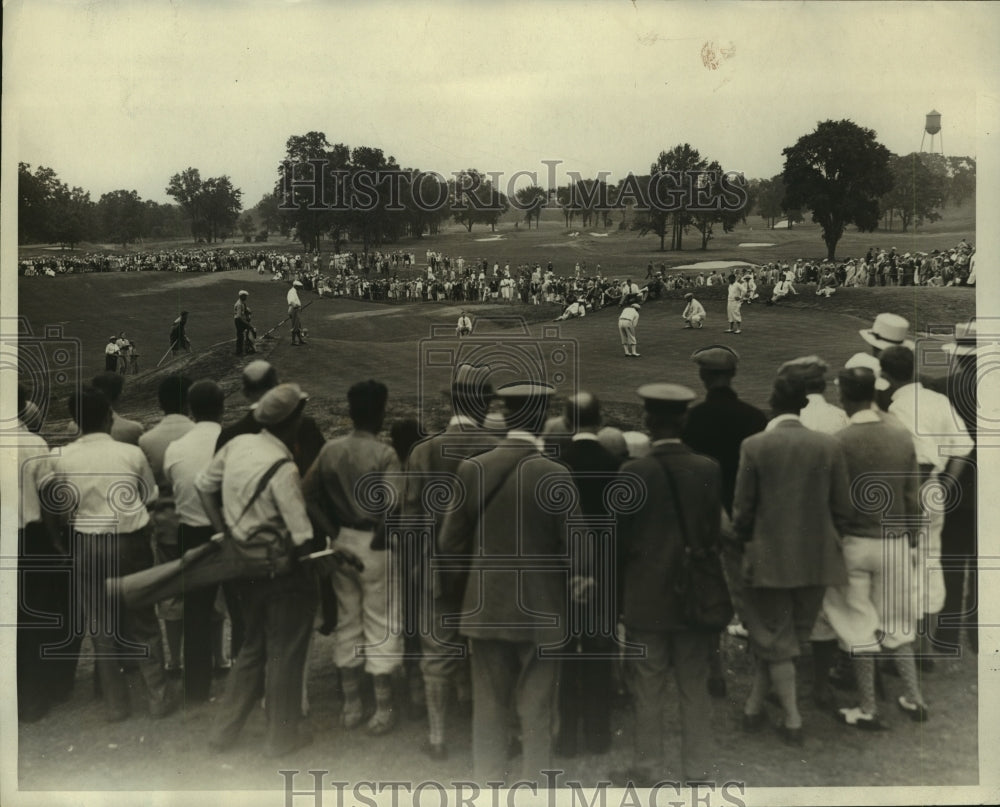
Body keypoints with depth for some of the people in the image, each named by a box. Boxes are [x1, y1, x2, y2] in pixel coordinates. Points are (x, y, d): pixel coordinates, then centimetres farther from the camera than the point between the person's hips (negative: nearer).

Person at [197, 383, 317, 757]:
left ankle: (224, 730, 31)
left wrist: (224, 530, 12)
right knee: (285, 655, 11)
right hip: (281, 572, -7)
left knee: (253, 648, 24)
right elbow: (301, 538, -26)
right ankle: (281, 736, 26)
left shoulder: (237, 444, -3)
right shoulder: (283, 469, -25)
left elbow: (204, 485, 11)